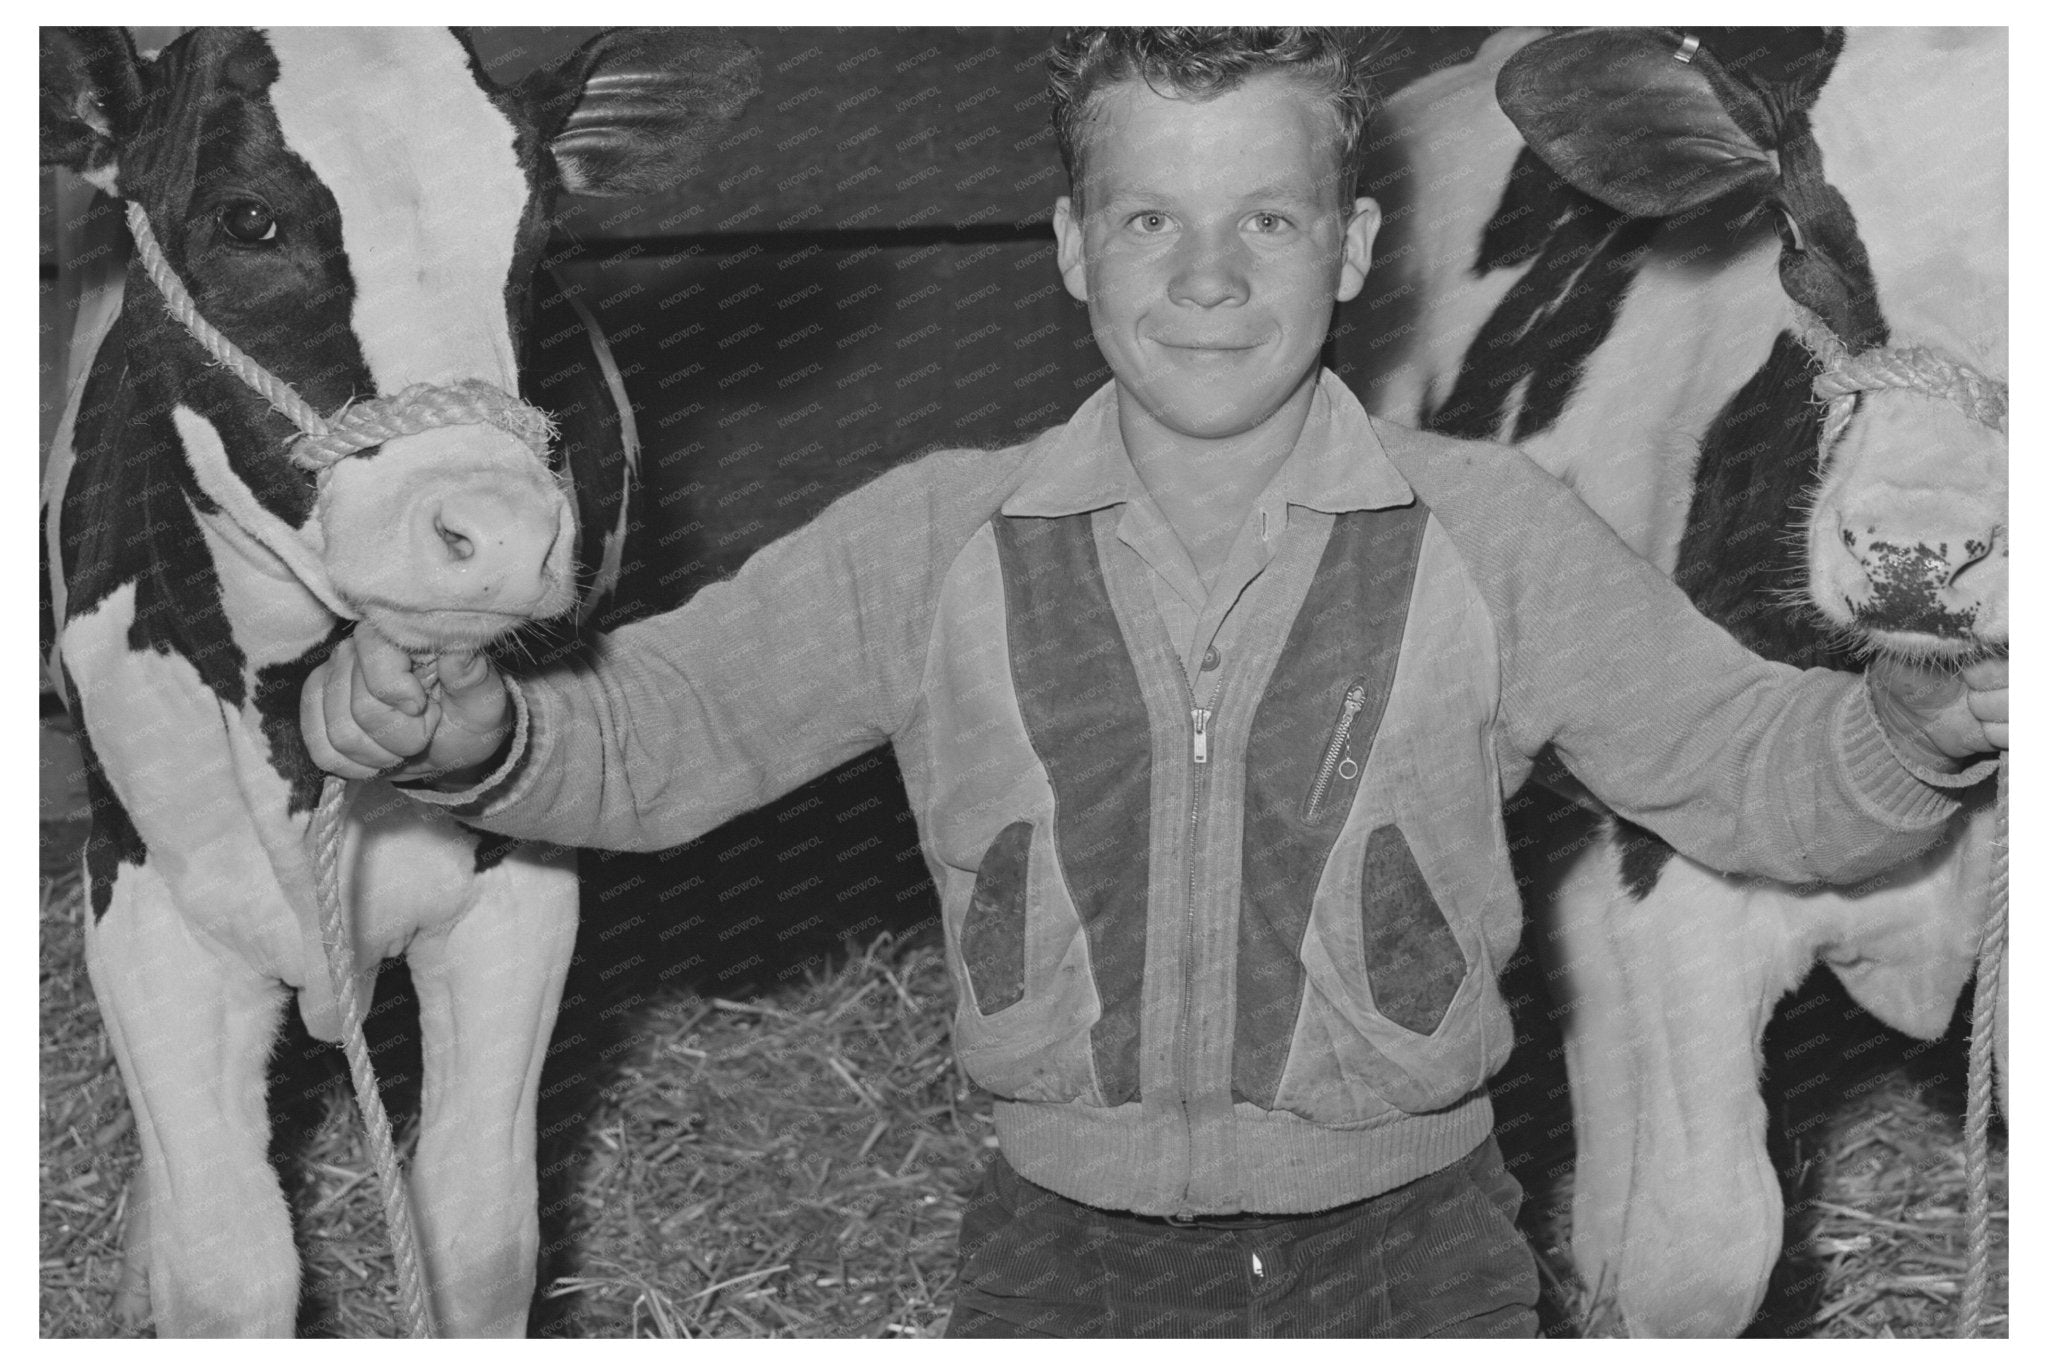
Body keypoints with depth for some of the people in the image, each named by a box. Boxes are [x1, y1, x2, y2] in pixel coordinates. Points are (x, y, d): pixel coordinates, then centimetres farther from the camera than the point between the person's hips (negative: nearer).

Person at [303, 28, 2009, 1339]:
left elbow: (1754, 767, -1)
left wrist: (1917, 727, -23)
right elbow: (650, 729, 2)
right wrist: (472, 733, -19)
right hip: (1064, 1254, 1)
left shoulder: (1495, 535, -3)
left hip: (1407, 1253, 0)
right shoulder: (933, 542, -1)